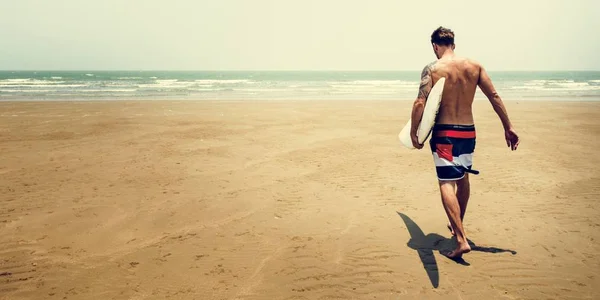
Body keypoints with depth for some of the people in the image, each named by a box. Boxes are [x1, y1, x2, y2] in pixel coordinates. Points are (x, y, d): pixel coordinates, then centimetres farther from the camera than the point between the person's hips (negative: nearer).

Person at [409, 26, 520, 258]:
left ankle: (461, 240, -15)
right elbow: (494, 96, 3)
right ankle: (458, 226, 41)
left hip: (444, 133, -5)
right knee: (463, 178, 22)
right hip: (468, 132, 5)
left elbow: (420, 103, -17)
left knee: (447, 183, -5)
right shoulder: (474, 66, 3)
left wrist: (413, 132, -8)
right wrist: (508, 127, 7)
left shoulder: (432, 69, -8)